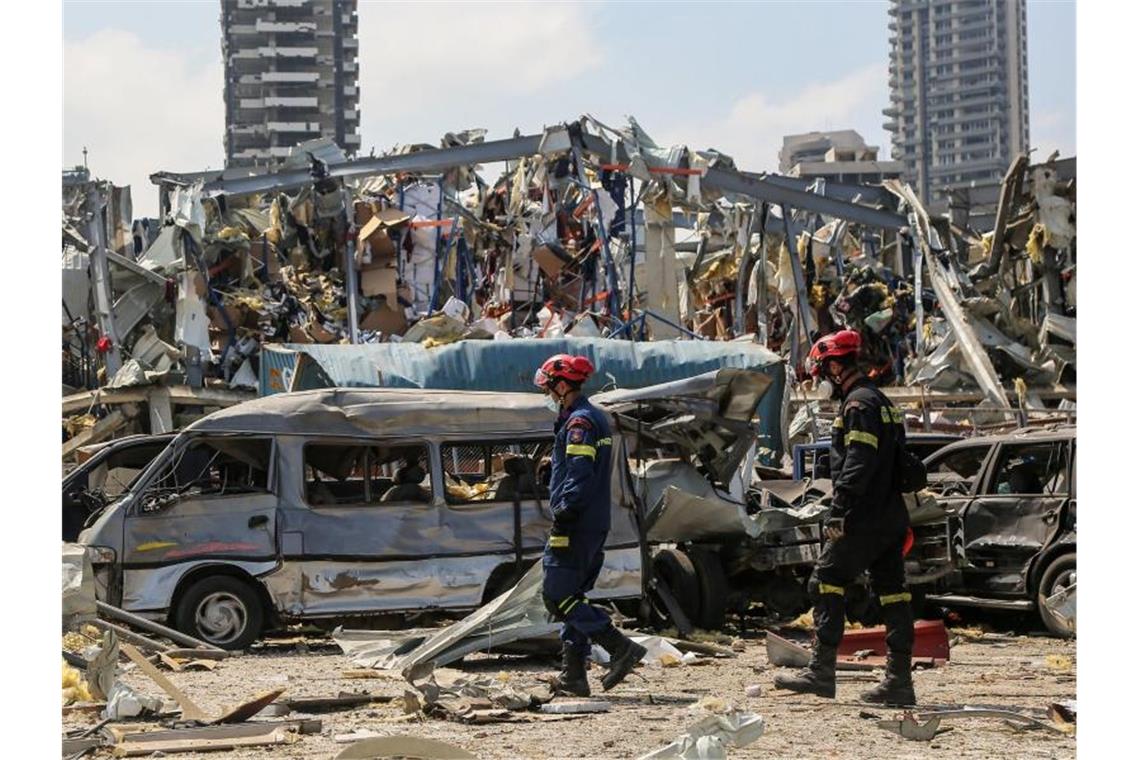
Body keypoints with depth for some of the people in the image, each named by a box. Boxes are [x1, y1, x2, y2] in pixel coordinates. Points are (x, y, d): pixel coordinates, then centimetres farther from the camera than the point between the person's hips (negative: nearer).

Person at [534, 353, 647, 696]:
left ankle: (621, 648, -14)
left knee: (558, 597, -9)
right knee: (571, 598, 12)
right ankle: (573, 676, 11)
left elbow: (579, 478, -22)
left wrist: (561, 522, -24)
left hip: (576, 526, -10)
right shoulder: (595, 417, 20)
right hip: (595, 526, 10)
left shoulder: (579, 422, -12)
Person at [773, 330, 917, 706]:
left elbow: (857, 466, -21)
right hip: (891, 517, 10)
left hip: (864, 519, -10)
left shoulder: (858, 404, -11)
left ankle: (821, 672, -6)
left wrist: (838, 513, -22)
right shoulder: (880, 402, 21)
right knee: (892, 591, 6)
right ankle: (899, 680, 6)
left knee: (826, 583, -5)